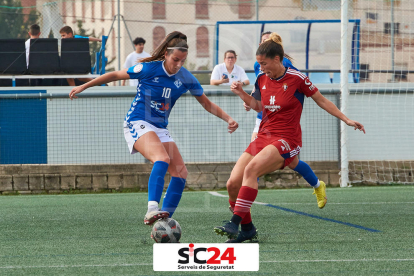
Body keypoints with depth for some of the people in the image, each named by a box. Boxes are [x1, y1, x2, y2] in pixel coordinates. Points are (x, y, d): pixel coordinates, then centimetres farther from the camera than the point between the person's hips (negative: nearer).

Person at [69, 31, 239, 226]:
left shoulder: (185, 78, 0)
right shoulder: (149, 68, -13)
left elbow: (207, 104, 14)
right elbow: (115, 75, 0)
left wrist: (228, 119, 0)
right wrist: (84, 86, 4)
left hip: (160, 129, 7)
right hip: (137, 124, -7)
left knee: (180, 172, -7)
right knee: (162, 158, -33)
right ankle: (152, 210, -47)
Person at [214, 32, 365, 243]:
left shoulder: (296, 79, -8)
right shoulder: (262, 79, 7)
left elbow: (322, 101, 4)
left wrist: (346, 119, 3)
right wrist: (241, 94, 7)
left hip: (286, 140, -7)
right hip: (264, 137, 7)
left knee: (251, 169, -32)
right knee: (233, 183, -7)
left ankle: (234, 224, -35)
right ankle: (248, 229, 12)